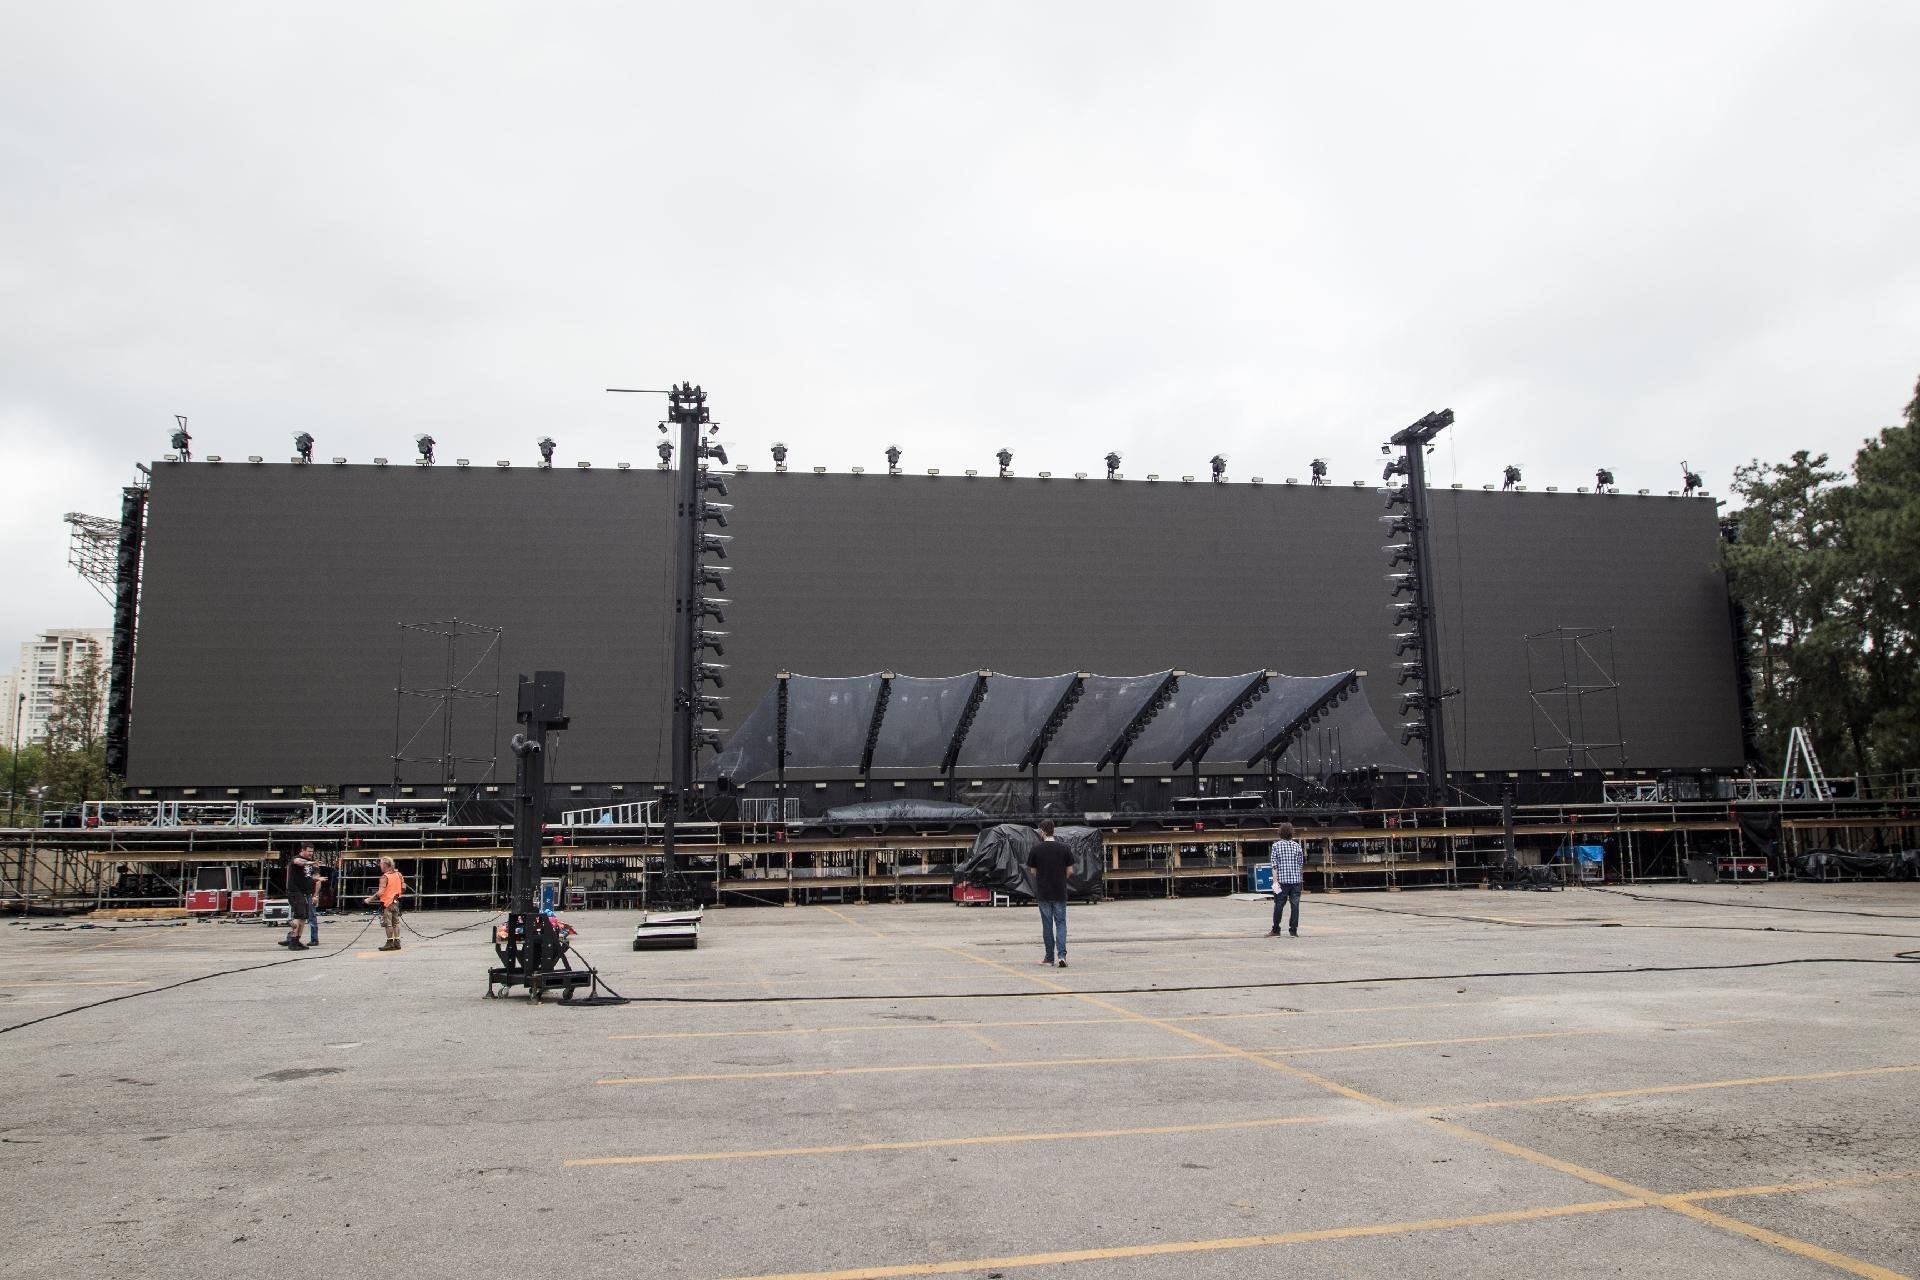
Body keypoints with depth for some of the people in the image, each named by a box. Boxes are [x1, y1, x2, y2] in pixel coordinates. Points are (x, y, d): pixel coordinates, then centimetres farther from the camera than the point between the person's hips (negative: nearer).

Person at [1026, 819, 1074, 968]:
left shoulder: (1036, 849, -7)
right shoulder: (1064, 849, -4)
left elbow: (1032, 871, 0)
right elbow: (1070, 870, 1)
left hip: (1043, 893, -1)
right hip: (1060, 893, 1)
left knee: (1047, 925, 9)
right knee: (1061, 923, 7)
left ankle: (1050, 957, 13)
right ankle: (1062, 955, -10)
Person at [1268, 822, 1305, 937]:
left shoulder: (1276, 845, -2)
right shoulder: (1297, 845, 3)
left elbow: (1274, 864, -6)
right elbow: (1300, 863, 9)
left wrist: (1275, 881, -6)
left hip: (1282, 879, -2)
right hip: (1296, 879, 2)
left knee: (1278, 905, 6)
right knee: (1295, 905, 4)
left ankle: (1276, 930, 12)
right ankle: (1293, 931, 3)